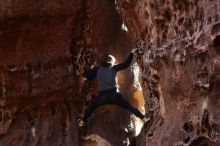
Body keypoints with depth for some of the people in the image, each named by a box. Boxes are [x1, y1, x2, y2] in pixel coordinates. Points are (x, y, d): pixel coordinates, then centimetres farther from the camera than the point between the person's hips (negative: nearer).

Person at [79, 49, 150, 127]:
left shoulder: (98, 69, 9)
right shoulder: (113, 68, 4)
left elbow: (87, 76, 12)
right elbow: (126, 64, 1)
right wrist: (131, 53, 10)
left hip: (102, 96, 2)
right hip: (114, 94, -1)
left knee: (90, 108, 23)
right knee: (129, 107, 2)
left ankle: (82, 122, 23)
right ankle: (143, 118, -2)